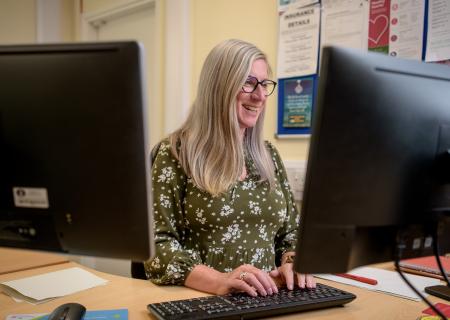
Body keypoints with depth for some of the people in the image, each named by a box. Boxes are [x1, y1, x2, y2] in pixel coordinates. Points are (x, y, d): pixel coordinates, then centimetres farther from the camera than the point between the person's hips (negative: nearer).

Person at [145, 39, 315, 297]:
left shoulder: (268, 155, 10)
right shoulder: (177, 152, -5)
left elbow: (291, 233, 14)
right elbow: (156, 244, -11)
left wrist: (293, 264, -7)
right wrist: (218, 281, -24)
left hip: (266, 302, 4)